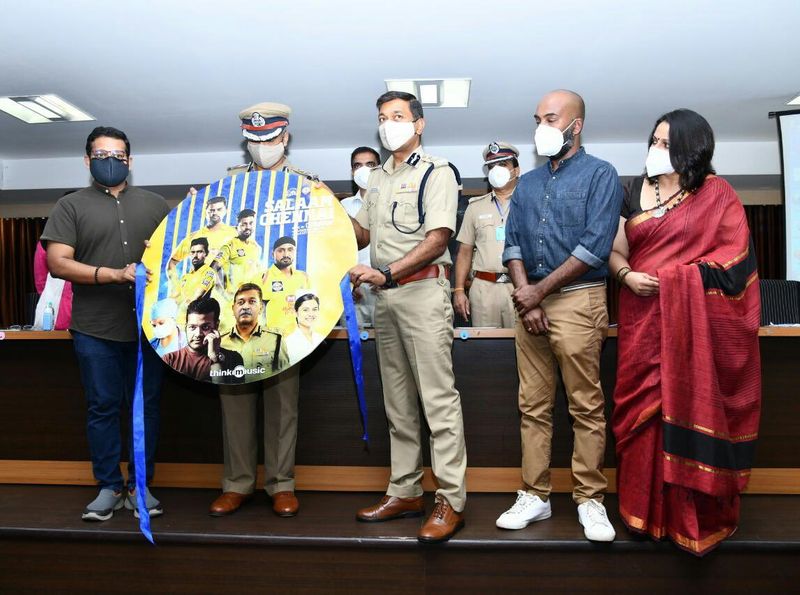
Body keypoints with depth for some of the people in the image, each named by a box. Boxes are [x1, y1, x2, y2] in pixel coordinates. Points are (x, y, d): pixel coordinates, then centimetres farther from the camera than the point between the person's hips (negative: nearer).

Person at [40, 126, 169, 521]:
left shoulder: (155, 204, 13)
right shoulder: (71, 206, 6)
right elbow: (58, 263, -4)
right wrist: (114, 274, -16)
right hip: (95, 329, -1)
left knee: (147, 406, 6)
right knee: (103, 408, 5)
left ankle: (139, 487, 18)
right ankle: (108, 487, 18)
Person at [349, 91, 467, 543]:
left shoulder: (436, 172, -2)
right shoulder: (378, 179, 20)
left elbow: (438, 238, -13)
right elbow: (362, 234, 23)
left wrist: (386, 273, -21)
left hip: (423, 290, -7)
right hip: (385, 296, 8)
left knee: (438, 399, -8)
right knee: (398, 400, 11)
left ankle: (452, 501, 0)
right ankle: (405, 492, 21)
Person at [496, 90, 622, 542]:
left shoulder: (600, 175, 1)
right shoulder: (528, 183, 18)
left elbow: (596, 245, -10)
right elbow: (513, 243, 11)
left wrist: (540, 291, -10)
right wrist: (524, 294, -5)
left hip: (578, 301, -5)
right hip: (530, 303, 5)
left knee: (586, 407, 0)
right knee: (533, 406, 7)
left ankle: (590, 499, 12)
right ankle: (535, 496, 16)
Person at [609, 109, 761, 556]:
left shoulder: (717, 194, 3)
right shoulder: (636, 193, 13)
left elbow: (735, 258, -3)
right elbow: (615, 250, 10)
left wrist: (672, 275, -10)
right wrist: (628, 276, -11)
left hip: (699, 320, -3)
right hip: (645, 318, 3)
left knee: (695, 409, -1)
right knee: (646, 408, 3)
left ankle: (698, 513, 12)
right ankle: (649, 508, 14)